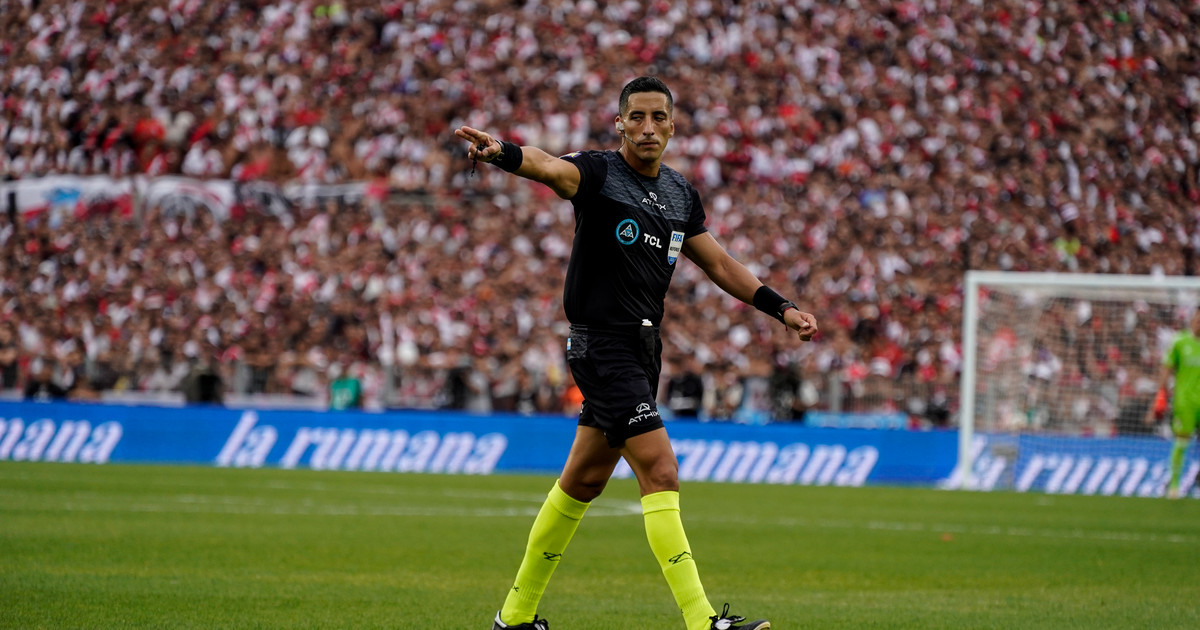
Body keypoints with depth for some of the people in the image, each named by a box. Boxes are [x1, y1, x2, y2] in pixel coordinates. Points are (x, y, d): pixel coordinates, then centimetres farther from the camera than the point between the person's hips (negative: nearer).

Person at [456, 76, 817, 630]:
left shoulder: (680, 194, 12)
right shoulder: (598, 173, -10)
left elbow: (717, 263, 22)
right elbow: (549, 167, -31)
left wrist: (780, 308, 17)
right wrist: (502, 153, -52)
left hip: (643, 348, 8)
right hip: (602, 343, -8)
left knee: (583, 481, 15)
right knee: (660, 473, -16)